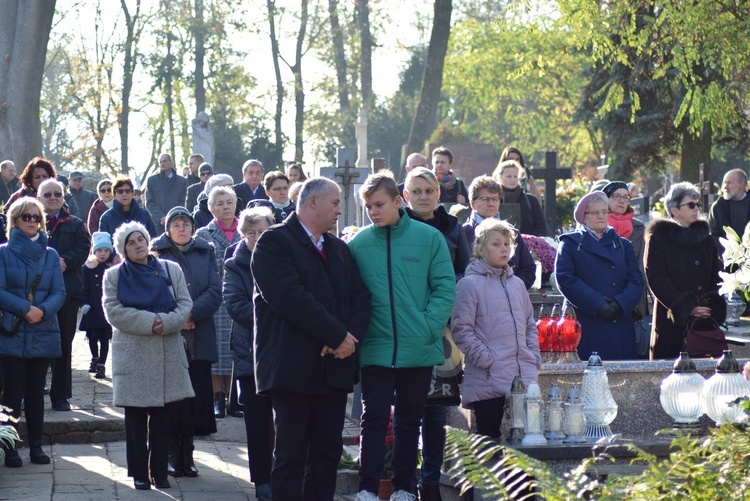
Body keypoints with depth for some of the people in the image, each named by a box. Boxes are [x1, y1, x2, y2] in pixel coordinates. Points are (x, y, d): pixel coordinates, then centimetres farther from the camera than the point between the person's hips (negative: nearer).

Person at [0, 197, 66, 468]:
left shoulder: (50, 254, 9)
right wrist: (25, 309, -19)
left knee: (36, 391, 8)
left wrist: (43, 311, -16)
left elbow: (59, 292, 3)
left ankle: (36, 446, 13)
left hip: (43, 333, 3)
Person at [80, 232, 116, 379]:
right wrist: (84, 303, -13)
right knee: (92, 337, 11)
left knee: (104, 339, 3)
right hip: (93, 310, 1)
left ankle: (101, 365, 9)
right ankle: (95, 359, 34)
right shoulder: (88, 268, 0)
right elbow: (84, 288, -1)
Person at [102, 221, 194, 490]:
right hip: (133, 355, -2)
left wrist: (167, 322, -16)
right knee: (136, 418, 2)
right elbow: (114, 311, -7)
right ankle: (139, 473, 9)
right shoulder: (114, 275, 5)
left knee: (163, 417, 3)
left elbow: (185, 304, 3)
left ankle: (160, 472, 10)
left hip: (168, 355, 2)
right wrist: (148, 322, -17)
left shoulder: (171, 270, 10)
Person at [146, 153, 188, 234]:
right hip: (157, 224, 0)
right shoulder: (152, 180, 12)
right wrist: (161, 218, -8)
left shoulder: (182, 181, 12)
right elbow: (149, 203, 6)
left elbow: (182, 203, 7)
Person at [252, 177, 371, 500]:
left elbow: (360, 297, 11)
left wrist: (352, 335, -9)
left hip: (334, 366, 7)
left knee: (328, 451, 6)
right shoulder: (274, 242, -5)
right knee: (291, 455, -3)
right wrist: (338, 336, -16)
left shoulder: (340, 249, 20)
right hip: (293, 367, -7)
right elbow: (290, 298, -17)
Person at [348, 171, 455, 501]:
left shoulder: (429, 238, -2)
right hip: (376, 350, 0)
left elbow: (445, 288, -4)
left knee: (409, 421, 11)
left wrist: (427, 330, -13)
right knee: (374, 419, -1)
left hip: (419, 351, 0)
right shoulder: (358, 244, 1)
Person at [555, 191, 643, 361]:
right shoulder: (571, 243, 9)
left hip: (620, 327, 3)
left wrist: (620, 304, -12)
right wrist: (596, 304, -15)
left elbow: (636, 280, 8)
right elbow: (565, 278, -6)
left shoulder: (623, 245, 19)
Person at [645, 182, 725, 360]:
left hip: (704, 318, 4)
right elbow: (656, 280, -8)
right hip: (672, 321, -4)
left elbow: (716, 277, 14)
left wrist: (713, 304, -6)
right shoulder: (658, 238, 0)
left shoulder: (705, 239, 16)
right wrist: (687, 308, -13)